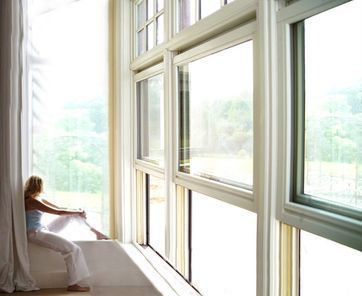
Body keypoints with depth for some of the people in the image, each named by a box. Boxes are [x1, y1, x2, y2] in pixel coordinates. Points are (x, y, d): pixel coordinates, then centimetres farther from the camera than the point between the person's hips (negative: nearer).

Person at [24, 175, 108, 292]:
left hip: (43, 229, 10)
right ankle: (73, 285, -17)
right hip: (35, 234, -10)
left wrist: (76, 211, -1)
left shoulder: (38, 199, 11)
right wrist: (78, 212, -9)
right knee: (73, 249, -22)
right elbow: (58, 212, -20)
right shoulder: (31, 201, -20)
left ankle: (96, 232, 13)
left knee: (72, 213, 8)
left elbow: (59, 208, 12)